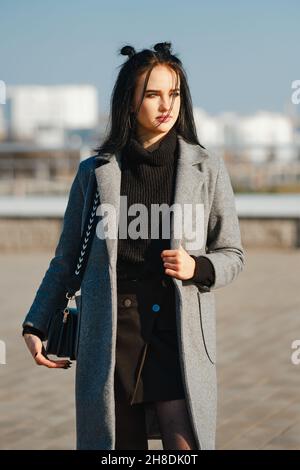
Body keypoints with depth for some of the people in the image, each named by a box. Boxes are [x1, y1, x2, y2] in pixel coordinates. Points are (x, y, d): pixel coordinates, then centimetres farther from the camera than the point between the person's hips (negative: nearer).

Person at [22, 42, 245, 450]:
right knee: (121, 444, 4)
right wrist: (35, 326, 7)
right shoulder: (95, 172, 8)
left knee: (186, 445, -13)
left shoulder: (207, 168, 7)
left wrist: (198, 268, -9)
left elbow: (232, 255, 13)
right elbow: (66, 260, 15)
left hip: (180, 333, -1)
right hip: (112, 332, 1)